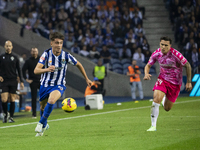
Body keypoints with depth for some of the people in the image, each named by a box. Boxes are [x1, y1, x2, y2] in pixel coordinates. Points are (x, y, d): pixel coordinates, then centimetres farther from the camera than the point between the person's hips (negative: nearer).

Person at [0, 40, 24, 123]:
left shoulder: (15, 58, 9)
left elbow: (19, 70, 12)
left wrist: (21, 81, 7)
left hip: (13, 81, 1)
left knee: (12, 99, 0)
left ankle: (11, 117, 7)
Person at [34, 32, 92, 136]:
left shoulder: (66, 56, -13)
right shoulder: (46, 54, -14)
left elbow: (78, 65, 6)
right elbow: (36, 70, -22)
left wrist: (87, 79, 14)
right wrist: (47, 69, -43)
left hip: (59, 85, -2)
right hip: (45, 84, 2)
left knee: (51, 100, -32)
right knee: (42, 106, 15)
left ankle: (41, 123, -15)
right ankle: (45, 125, 47)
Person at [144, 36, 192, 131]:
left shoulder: (175, 54, -24)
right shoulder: (156, 54, -11)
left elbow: (188, 66, -13)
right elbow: (148, 65, 4)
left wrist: (188, 82, -11)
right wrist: (146, 73, -18)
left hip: (175, 83, -2)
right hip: (162, 79, 2)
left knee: (167, 108, 6)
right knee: (156, 99, -24)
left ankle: (164, 99, 45)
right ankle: (153, 126, -16)